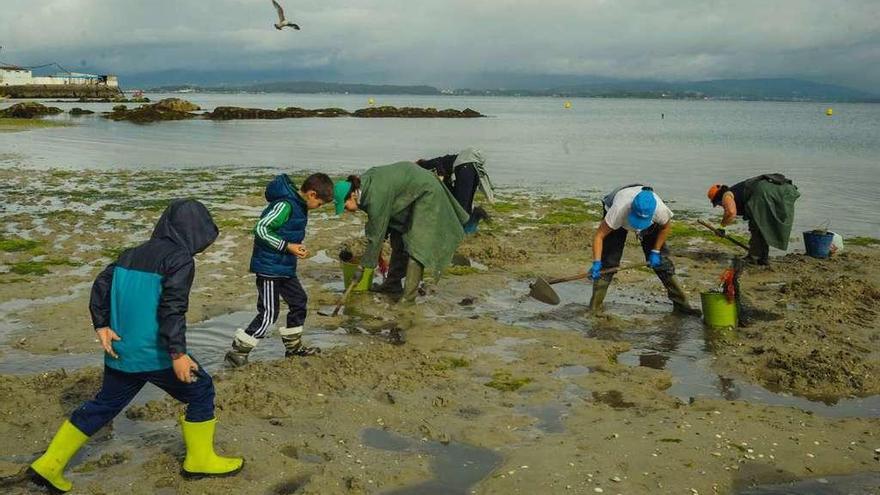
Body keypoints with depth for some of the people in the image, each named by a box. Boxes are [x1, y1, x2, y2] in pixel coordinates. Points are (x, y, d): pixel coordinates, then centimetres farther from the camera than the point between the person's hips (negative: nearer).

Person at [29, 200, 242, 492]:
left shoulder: (133, 254, 13)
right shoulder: (180, 258, -12)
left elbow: (101, 284, 8)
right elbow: (173, 307, -22)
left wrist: (101, 326, 5)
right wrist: (178, 353, -24)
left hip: (121, 352, 8)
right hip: (155, 354, -7)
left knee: (103, 405, 21)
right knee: (201, 391, 10)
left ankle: (50, 465, 23)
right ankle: (200, 460, 18)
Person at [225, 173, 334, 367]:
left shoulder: (298, 204, 8)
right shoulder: (285, 205, -22)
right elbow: (261, 229, -25)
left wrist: (297, 247, 8)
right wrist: (287, 247, -24)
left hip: (285, 267, 10)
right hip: (269, 267, -10)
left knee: (299, 301, 18)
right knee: (268, 314, -6)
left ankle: (293, 345, 33)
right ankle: (237, 352, 4)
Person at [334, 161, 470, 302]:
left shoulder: (376, 197, -32)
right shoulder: (363, 184, -7)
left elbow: (376, 235, -25)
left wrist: (364, 267, -17)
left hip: (426, 194, -10)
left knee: (416, 245, -15)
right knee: (398, 240, 12)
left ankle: (408, 295, -14)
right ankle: (393, 284, 20)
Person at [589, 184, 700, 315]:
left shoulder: (660, 209, -38)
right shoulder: (619, 210, -45)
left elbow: (666, 226, -13)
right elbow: (599, 235, -38)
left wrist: (655, 251, -13)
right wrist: (596, 263, -46)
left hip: (650, 225, 2)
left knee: (661, 260, -5)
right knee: (608, 261, -15)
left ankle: (680, 303, 6)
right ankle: (595, 307, -7)